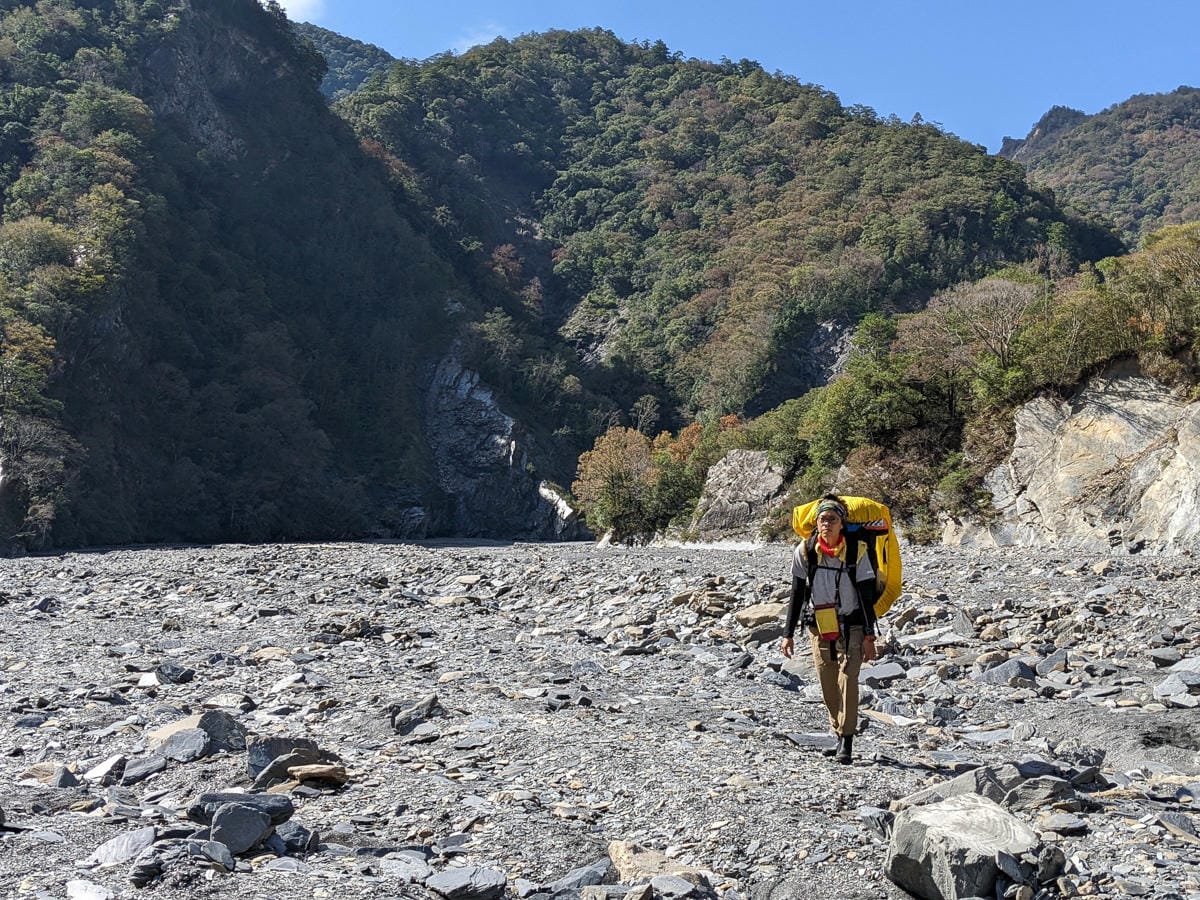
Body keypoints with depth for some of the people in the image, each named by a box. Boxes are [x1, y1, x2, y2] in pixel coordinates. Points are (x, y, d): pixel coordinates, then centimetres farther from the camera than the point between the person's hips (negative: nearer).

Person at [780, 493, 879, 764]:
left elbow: (867, 596, -3)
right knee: (828, 686, 6)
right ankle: (839, 737, 20)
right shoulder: (804, 551, -2)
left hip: (850, 627, -3)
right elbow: (797, 595, 5)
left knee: (848, 680, -14)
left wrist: (869, 636, -6)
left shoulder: (857, 550, -8)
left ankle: (847, 743, -11)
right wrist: (788, 634, 4)